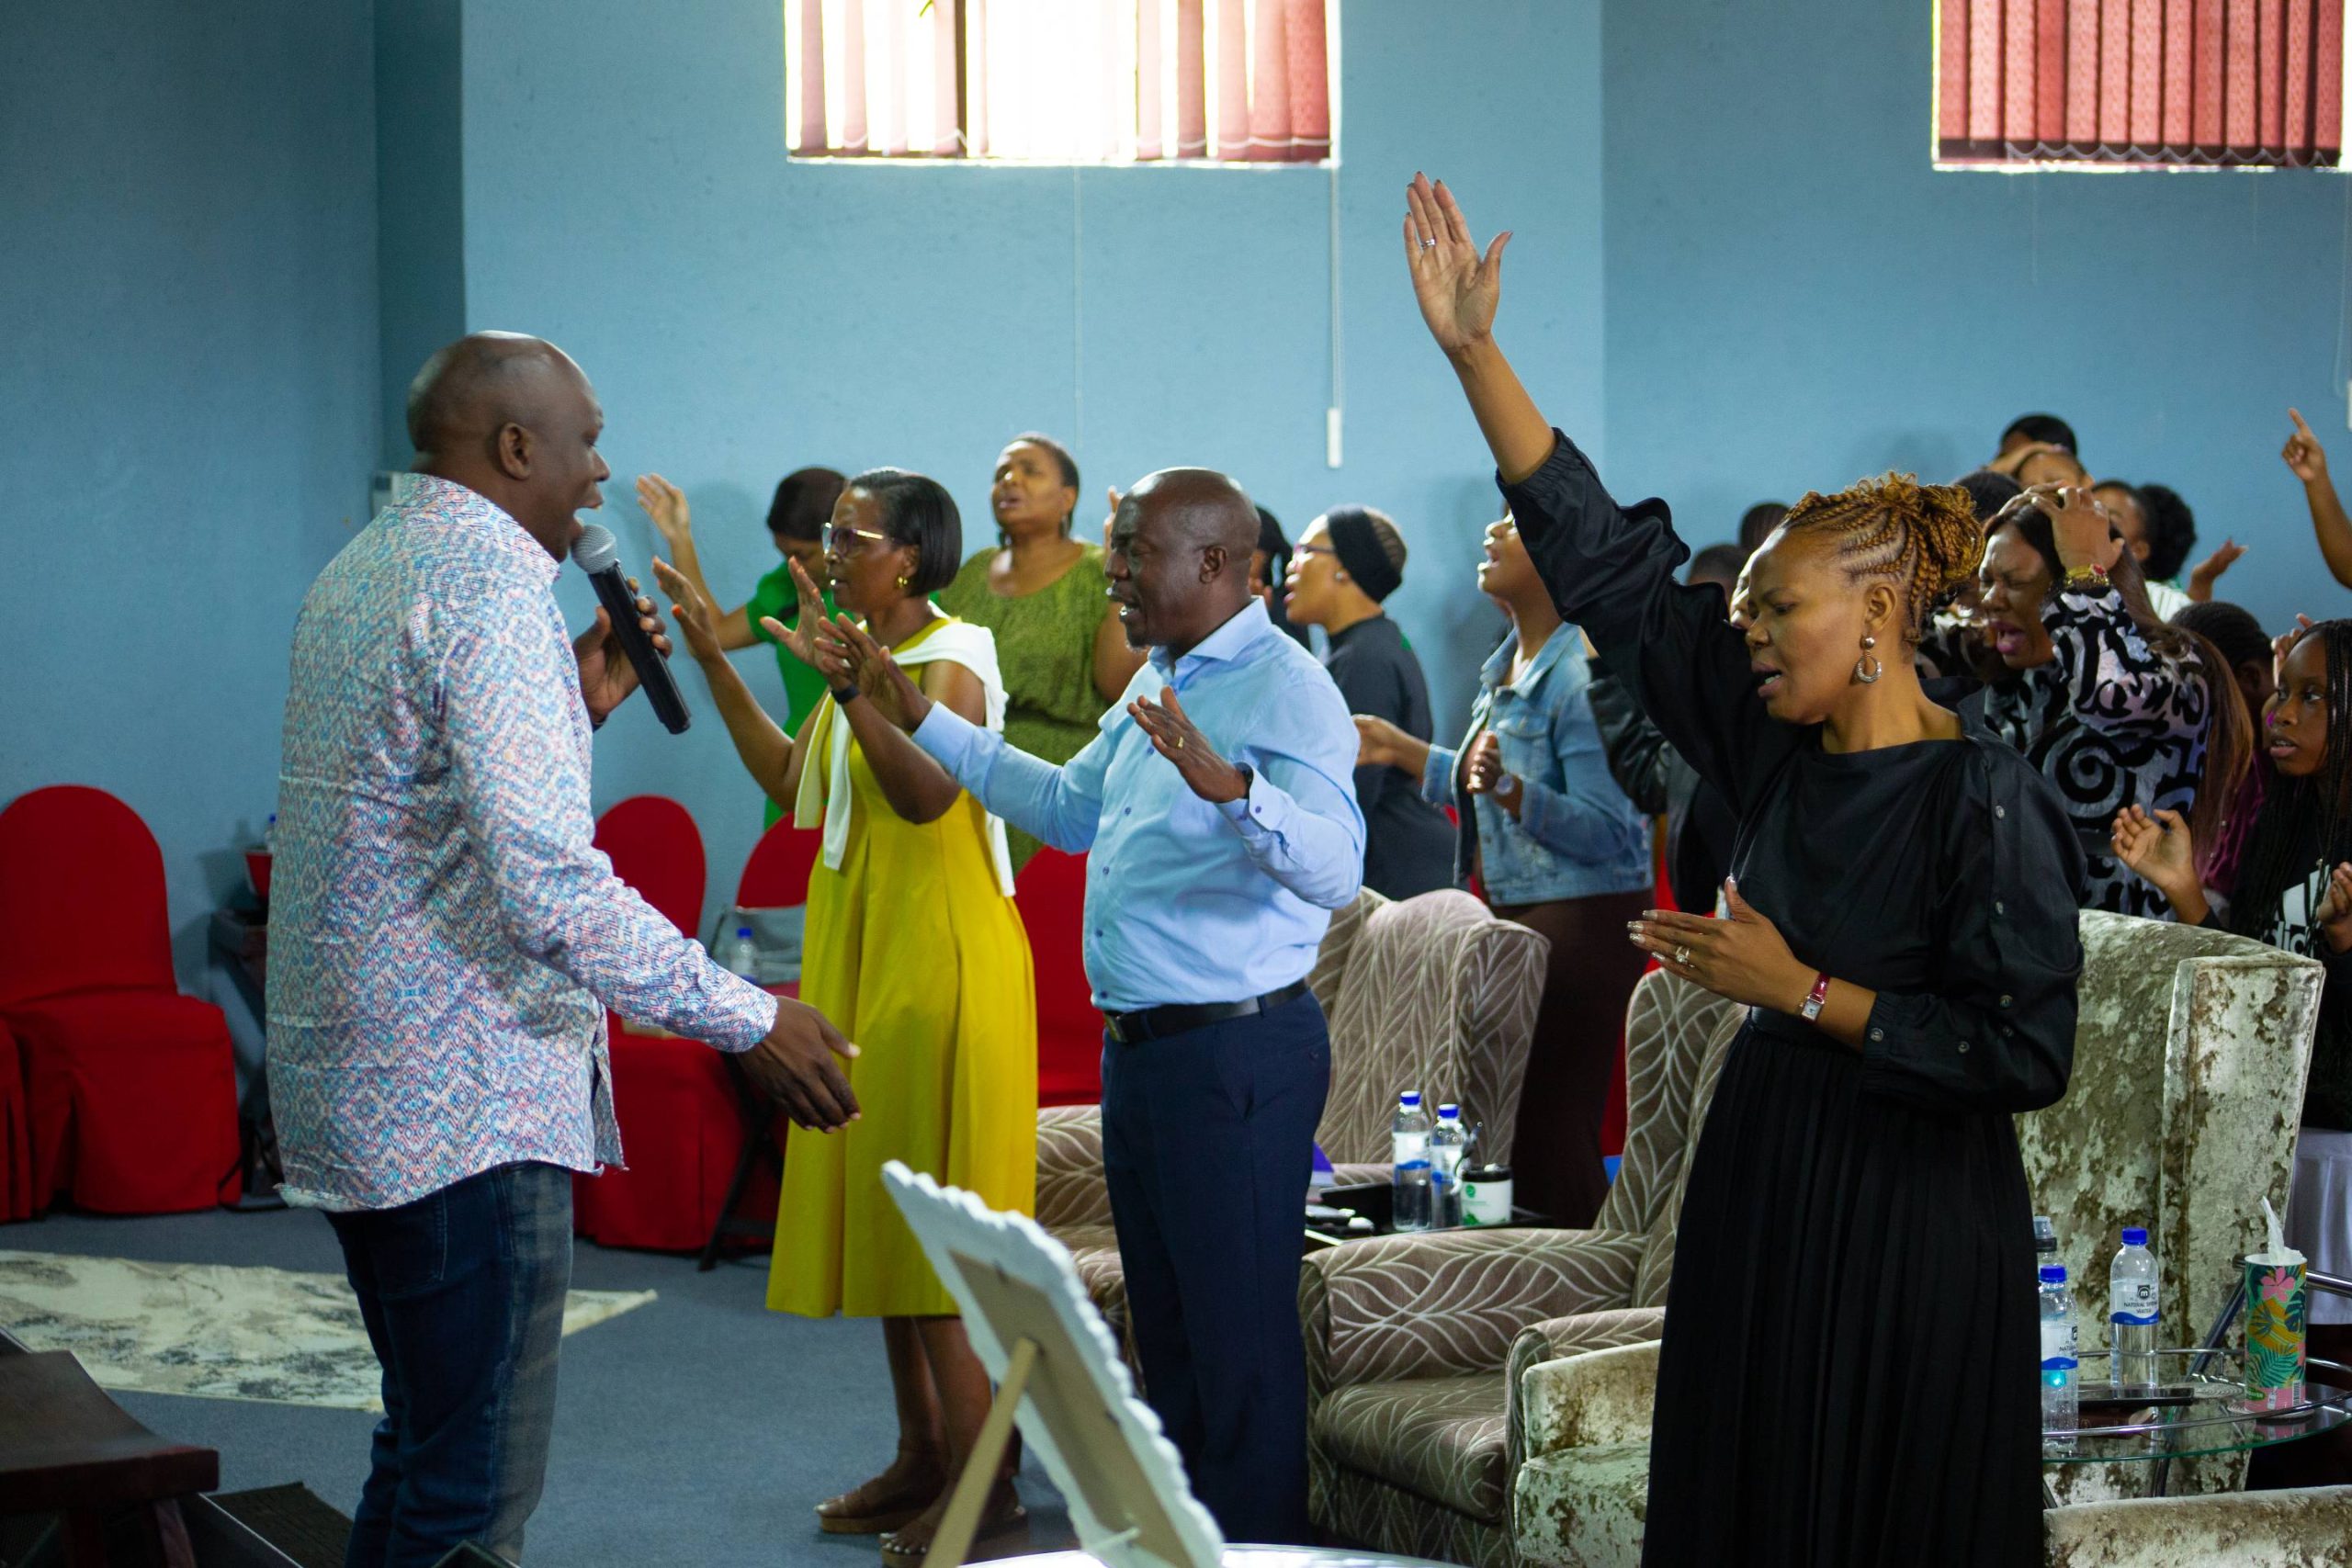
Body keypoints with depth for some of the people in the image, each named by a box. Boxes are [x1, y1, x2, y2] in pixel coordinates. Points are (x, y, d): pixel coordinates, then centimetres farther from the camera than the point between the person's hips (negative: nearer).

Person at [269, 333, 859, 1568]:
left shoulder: (359, 571, 15)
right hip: (464, 1099, -11)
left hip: (350, 1084, 11)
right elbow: (545, 880, -25)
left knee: (421, 1449, 20)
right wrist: (748, 1021, -20)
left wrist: (574, 706, 18)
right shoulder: (491, 578, -16)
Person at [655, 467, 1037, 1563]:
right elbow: (790, 781, 18)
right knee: (880, 1210, 12)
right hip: (861, 957, 9)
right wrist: (715, 664, 16)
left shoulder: (950, 662, -14)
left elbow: (928, 792, -31)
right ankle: (922, 1459, 21)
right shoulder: (870, 657, 12)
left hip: (940, 962, -9)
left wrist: (846, 680, -39)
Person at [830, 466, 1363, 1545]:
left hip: (1236, 1053, -10)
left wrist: (1228, 787, -45)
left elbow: (1336, 868, -29)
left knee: (1241, 1344, -5)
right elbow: (1069, 807, 30)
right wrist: (921, 719, 29)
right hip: (1141, 1045, 10)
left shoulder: (1285, 692, -16)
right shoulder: (1158, 685, 15)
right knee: (1167, 1332, 18)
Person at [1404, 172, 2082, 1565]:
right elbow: (1600, 557, 2)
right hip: (1763, 1186, 7)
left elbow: (2025, 1055, -21)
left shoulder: (1988, 802, -17)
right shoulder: (1778, 743, 1)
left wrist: (1802, 990, -17)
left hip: (1907, 1225, -7)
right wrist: (1474, 350, -3)